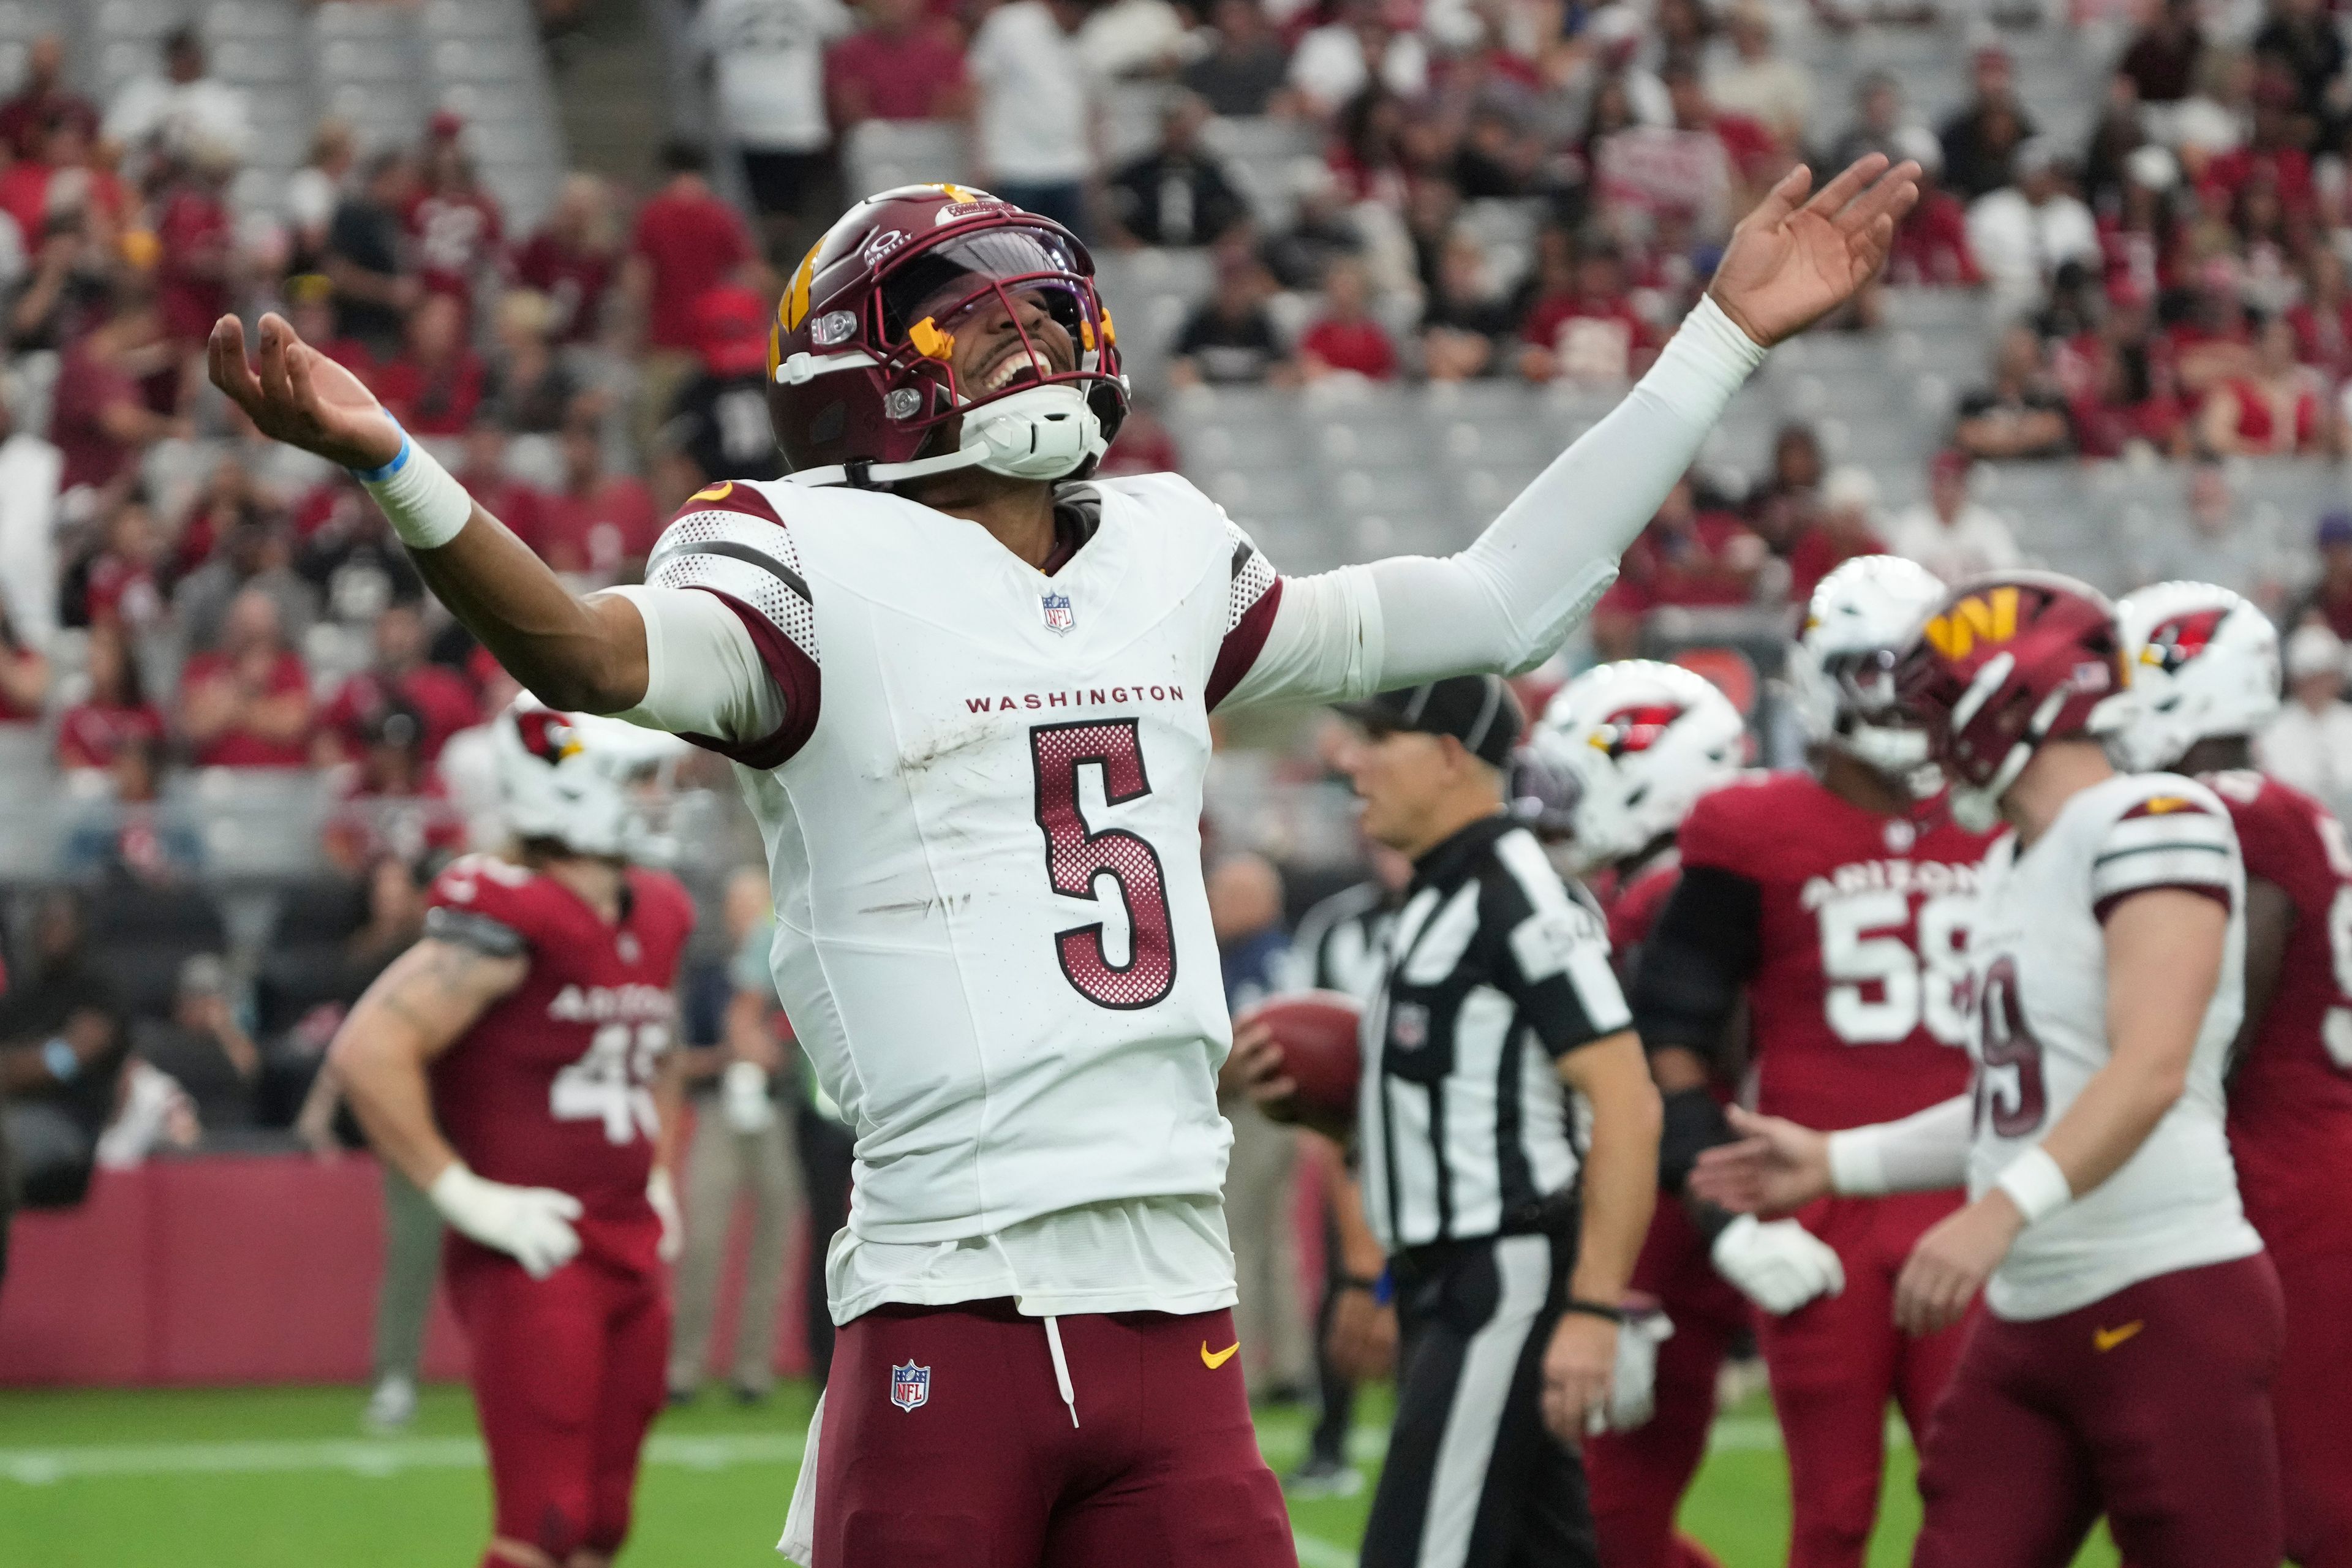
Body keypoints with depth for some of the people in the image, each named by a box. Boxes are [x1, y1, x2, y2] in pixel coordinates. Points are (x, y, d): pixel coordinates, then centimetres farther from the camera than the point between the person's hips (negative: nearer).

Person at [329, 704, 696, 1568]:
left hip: (631, 1259, 8)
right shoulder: (508, 921, -15)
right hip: (532, 1259, -8)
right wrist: (462, 1193, -18)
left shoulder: (657, 917, 13)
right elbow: (369, 1053, -22)